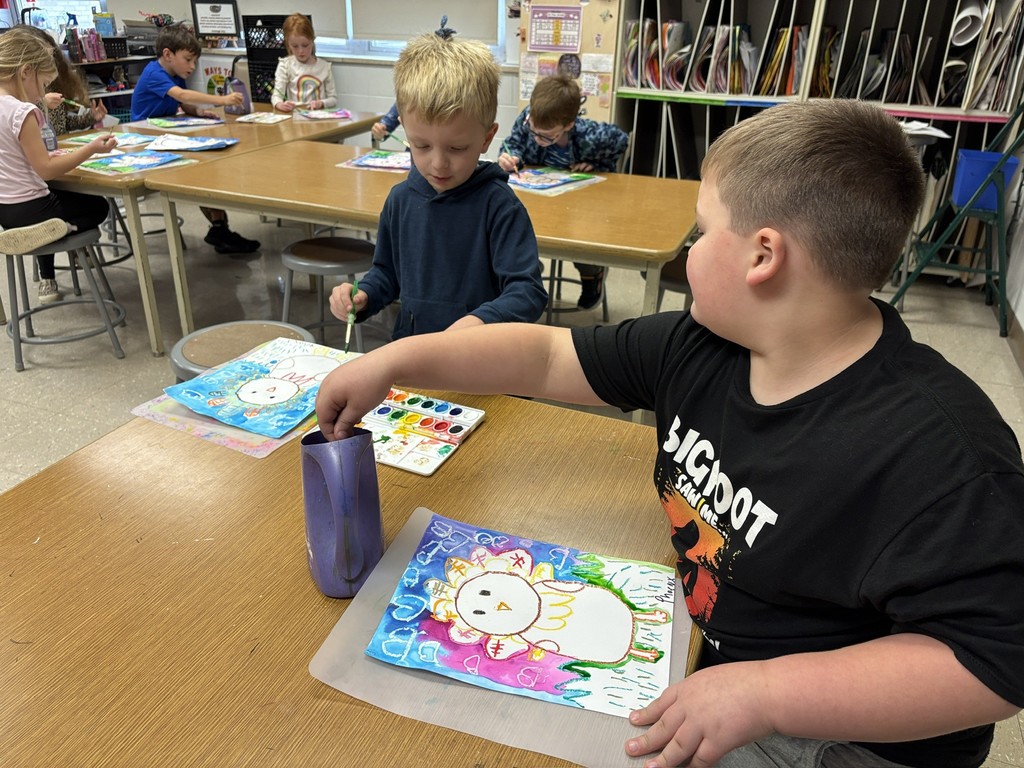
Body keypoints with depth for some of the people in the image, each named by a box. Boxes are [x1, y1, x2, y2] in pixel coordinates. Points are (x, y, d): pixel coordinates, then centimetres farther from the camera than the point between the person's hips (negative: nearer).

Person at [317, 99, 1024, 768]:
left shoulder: (938, 454, -31)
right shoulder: (702, 349, -9)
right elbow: (548, 357, -5)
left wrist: (763, 691, -33)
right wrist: (395, 361, -8)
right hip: (698, 640, 6)